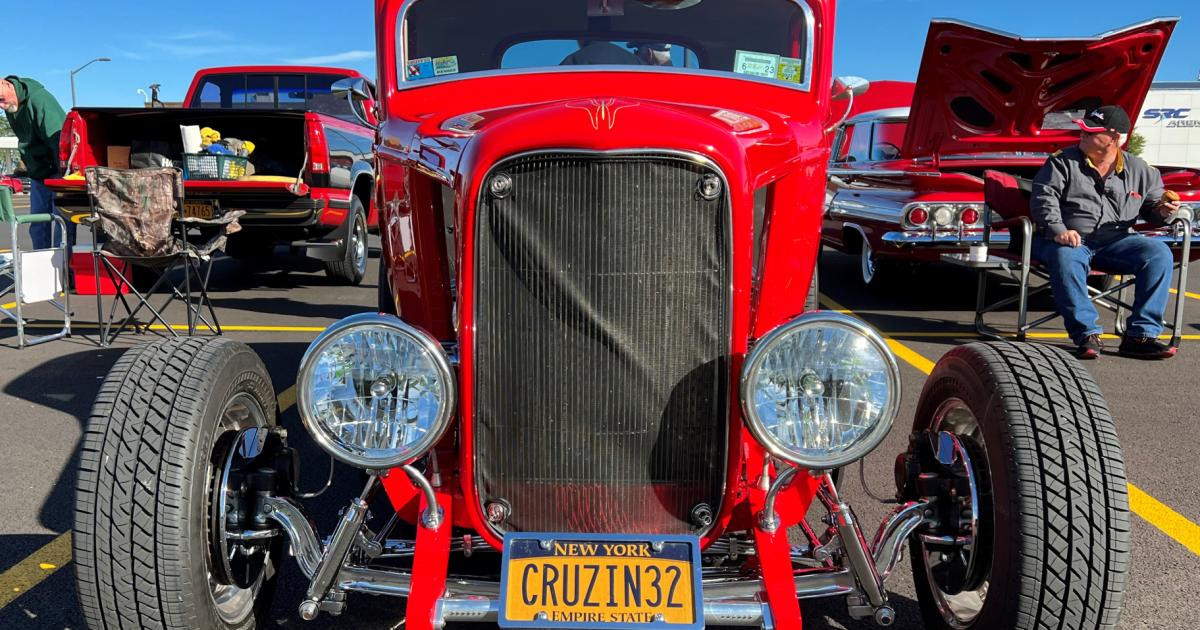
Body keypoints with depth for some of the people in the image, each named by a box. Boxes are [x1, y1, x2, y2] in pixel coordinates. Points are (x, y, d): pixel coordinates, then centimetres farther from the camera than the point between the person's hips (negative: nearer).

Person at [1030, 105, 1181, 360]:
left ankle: (1140, 335, -19)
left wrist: (1162, 211, -6)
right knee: (1066, 257, -38)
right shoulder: (1062, 162, 2)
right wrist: (1058, 230, -26)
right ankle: (1087, 334, -33)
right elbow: (1044, 198, -9)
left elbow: (1152, 206, 21)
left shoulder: (1139, 170, 11)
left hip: (1114, 242, 3)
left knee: (1159, 253, -21)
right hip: (1070, 241, -3)